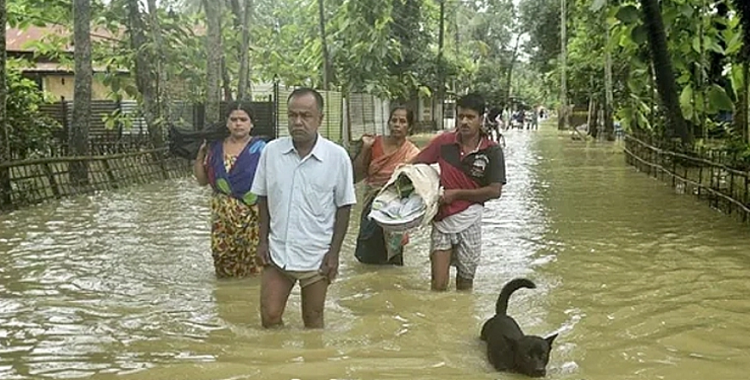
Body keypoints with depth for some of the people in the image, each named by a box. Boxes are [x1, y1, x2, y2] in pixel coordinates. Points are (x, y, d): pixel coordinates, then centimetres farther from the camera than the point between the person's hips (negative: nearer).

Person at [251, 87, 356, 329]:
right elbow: (263, 199, 8)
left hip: (316, 256, -2)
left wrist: (334, 252, -6)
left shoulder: (337, 157, -9)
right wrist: (263, 241, 3)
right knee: (269, 317, 5)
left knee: (313, 322, 12)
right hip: (277, 253, 2)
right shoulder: (272, 151, -2)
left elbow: (344, 207, -3)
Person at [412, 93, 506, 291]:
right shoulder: (443, 142, -2)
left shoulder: (492, 151, -7)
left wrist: (457, 194, -12)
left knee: (465, 284, 12)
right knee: (438, 285, -4)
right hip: (441, 219, 1)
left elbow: (495, 191, -10)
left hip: (469, 221, -1)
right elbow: (416, 164, 8)